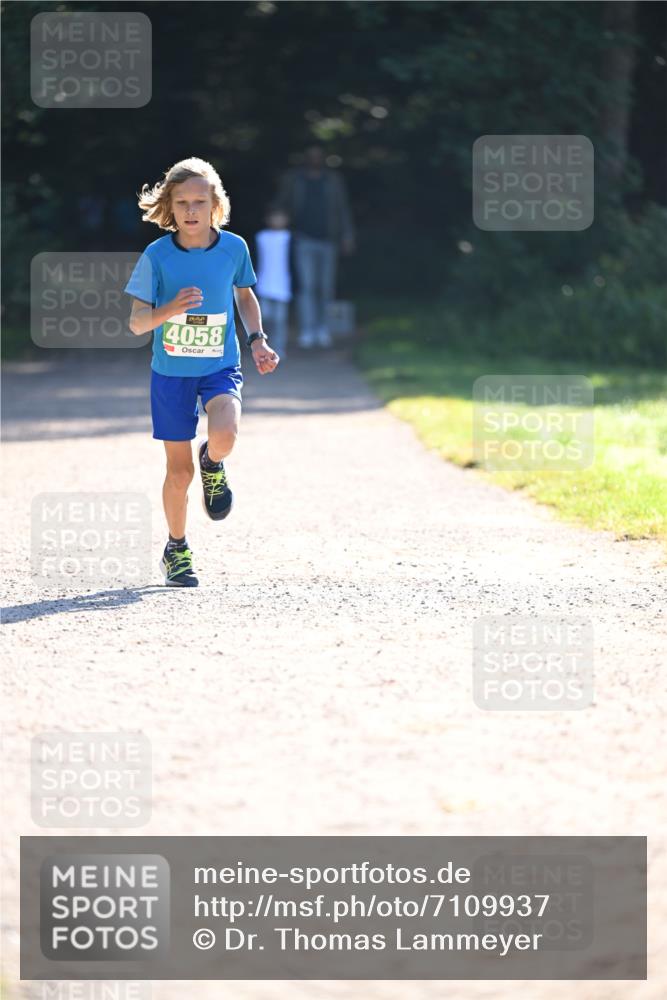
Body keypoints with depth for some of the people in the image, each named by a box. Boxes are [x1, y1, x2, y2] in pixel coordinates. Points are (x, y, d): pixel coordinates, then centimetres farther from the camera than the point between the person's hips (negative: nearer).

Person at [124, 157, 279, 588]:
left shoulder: (234, 247, -6)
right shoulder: (156, 256, -11)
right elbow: (136, 322, -10)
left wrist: (258, 339, 1)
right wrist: (169, 309, -29)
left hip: (220, 367, 0)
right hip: (171, 372, 0)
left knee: (224, 435, -30)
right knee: (180, 472, 3)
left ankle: (213, 464, 8)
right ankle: (176, 549, 28)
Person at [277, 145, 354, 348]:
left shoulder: (334, 180, 8)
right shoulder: (292, 179, 5)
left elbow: (343, 208, 8)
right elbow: (282, 206, 12)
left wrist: (347, 236, 1)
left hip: (327, 241, 2)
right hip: (304, 239, -2)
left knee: (326, 289, 6)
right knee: (307, 285, -14)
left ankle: (322, 331, 20)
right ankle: (306, 333, -16)